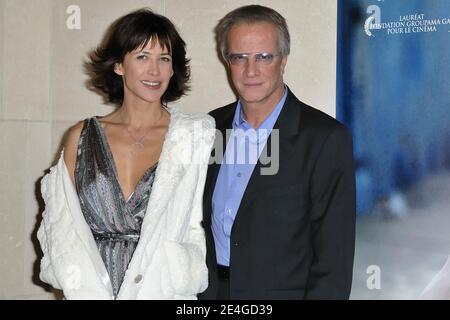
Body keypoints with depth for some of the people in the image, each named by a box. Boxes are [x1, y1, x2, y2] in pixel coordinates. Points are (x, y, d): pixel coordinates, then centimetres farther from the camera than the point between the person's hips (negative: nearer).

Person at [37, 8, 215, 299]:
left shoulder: (197, 136, -4)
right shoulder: (82, 137, 1)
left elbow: (199, 231, -4)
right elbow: (62, 228, 2)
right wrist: (88, 294, -10)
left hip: (165, 291, -1)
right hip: (89, 290, 1)